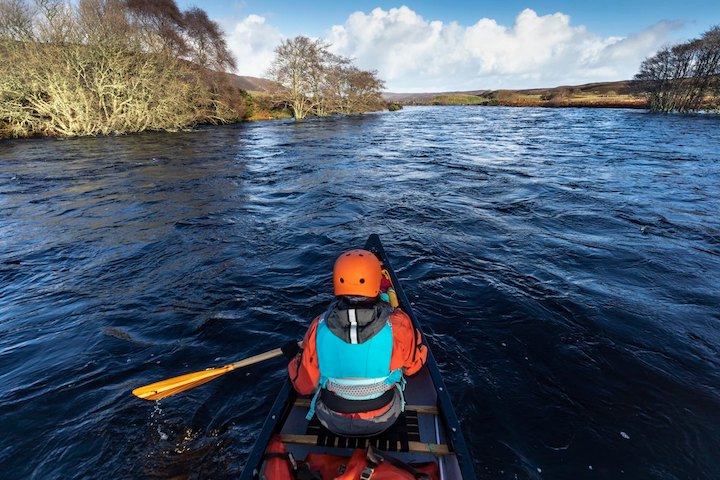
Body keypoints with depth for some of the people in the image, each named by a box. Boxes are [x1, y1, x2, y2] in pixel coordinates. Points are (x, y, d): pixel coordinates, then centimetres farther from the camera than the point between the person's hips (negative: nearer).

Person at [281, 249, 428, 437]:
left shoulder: (319, 329, -25)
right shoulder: (398, 324, -27)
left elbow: (304, 385, -11)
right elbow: (414, 364, -6)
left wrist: (292, 355, 8)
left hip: (332, 422, 1)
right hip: (384, 420, 0)